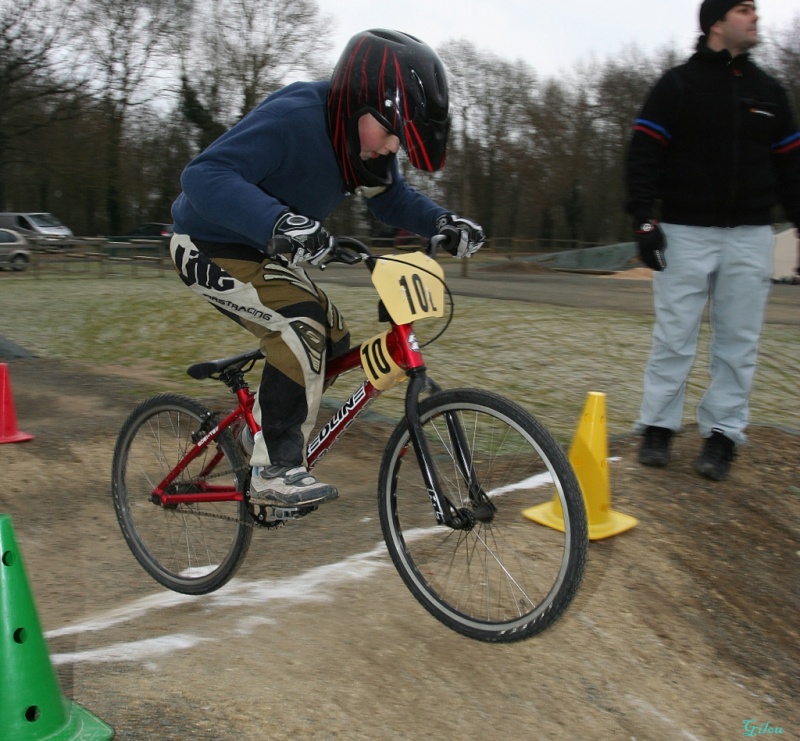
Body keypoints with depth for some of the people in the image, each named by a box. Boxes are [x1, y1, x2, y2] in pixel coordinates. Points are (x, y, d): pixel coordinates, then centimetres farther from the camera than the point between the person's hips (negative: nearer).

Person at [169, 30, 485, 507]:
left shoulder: (364, 138, -7)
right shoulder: (291, 119, -31)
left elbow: (392, 197, 5)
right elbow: (203, 176, -39)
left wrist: (444, 222, -13)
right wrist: (279, 221, -54)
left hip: (262, 252, 8)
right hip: (210, 248, -8)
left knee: (333, 341, 3)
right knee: (302, 326, -27)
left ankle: (262, 430, 22)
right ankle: (275, 472, -17)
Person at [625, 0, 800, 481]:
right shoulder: (678, 85, 2)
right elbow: (643, 156, -3)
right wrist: (645, 220, -13)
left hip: (750, 235, 4)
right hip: (685, 232, -3)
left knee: (739, 342, 2)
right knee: (674, 338, -1)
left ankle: (723, 434, 10)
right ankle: (658, 426, 10)